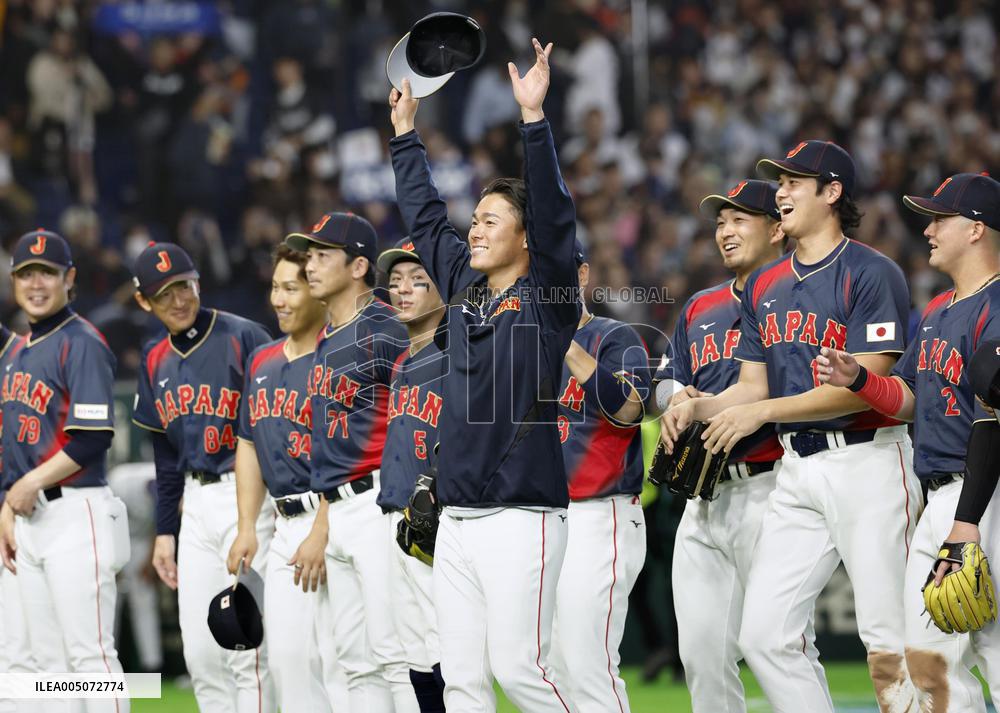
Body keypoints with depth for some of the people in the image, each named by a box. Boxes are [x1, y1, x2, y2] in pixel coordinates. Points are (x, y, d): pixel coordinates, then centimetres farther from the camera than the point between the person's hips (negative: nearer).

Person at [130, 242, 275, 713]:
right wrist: (164, 531, 18)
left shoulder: (243, 338, -9)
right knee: (199, 651, 7)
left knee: (245, 647, -8)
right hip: (195, 505, 7)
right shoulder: (155, 361, 12)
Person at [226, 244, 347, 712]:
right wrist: (247, 528, 13)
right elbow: (250, 445, 21)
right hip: (285, 528, 8)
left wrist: (322, 535, -20)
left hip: (332, 520, -8)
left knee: (338, 656, -11)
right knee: (286, 656, 8)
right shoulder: (262, 361, 16)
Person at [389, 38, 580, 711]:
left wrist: (534, 117, -22)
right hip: (457, 521, 7)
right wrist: (406, 130, 28)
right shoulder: (464, 289, 15)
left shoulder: (546, 296, -2)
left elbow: (553, 212, -15)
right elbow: (424, 215, 26)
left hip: (521, 517, -7)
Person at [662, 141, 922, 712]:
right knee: (763, 635, 0)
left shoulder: (871, 273, -9)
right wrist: (699, 407, -3)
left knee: (889, 648, -9)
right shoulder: (766, 286, 15)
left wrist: (764, 411, -17)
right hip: (798, 470, 7)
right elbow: (752, 386, 18)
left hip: (868, 463, -7)